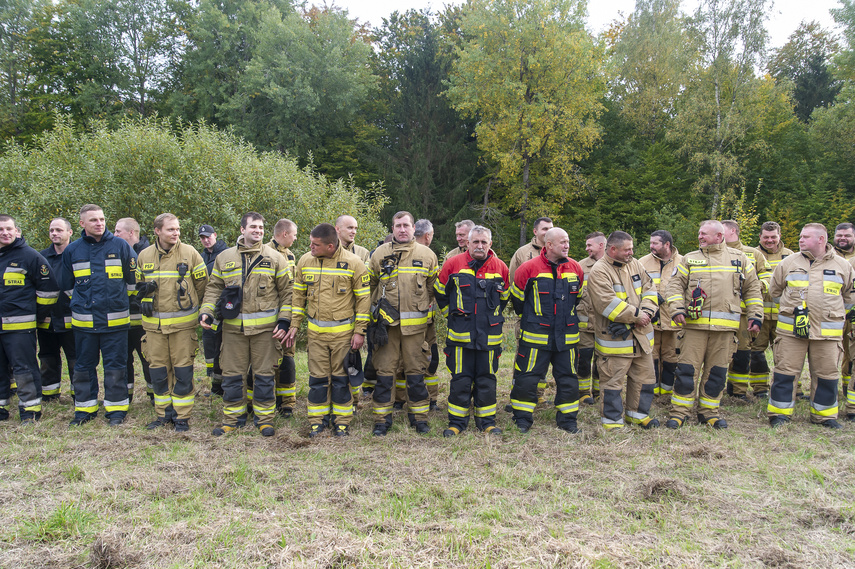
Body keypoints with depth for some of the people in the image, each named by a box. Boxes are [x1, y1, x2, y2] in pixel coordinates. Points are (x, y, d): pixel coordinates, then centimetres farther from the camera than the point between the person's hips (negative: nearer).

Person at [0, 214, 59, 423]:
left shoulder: (30, 256, -4)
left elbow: (49, 288, -2)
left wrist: (38, 316, 1)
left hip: (19, 326, -5)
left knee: (24, 369, -2)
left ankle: (30, 409, 6)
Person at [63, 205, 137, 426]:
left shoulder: (120, 246, -1)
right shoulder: (72, 250, 6)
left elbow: (133, 279, 6)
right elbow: (67, 285, 18)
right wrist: (83, 301, 16)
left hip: (115, 320, -2)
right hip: (83, 320, 3)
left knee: (115, 366, 3)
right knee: (84, 366, 10)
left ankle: (116, 408, 13)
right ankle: (85, 408, 23)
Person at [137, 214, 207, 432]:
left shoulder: (189, 253, -3)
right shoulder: (144, 256, 6)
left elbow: (202, 284, 5)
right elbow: (139, 286, 20)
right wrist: (145, 289, -1)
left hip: (182, 322, -3)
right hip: (154, 323, 3)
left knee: (183, 369, -1)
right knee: (158, 370, 8)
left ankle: (182, 416, 9)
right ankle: (163, 414, 21)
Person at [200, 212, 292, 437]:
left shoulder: (275, 258, 3)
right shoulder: (224, 258, 9)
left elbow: (287, 291, 4)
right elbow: (213, 288, 13)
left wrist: (284, 321, -4)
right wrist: (206, 312, -2)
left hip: (264, 326, -1)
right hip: (232, 326, 2)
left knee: (264, 374, 5)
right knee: (232, 374, 8)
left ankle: (265, 418, 18)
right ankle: (233, 417, 22)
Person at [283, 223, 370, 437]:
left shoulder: (353, 263, -10)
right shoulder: (305, 261, 1)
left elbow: (363, 298, -5)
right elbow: (298, 295, 11)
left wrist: (359, 331, -7)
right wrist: (294, 325, 7)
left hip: (343, 331, -3)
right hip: (315, 331, 3)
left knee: (341, 377, 6)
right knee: (318, 377, 7)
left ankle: (342, 420, 19)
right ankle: (317, 420, 20)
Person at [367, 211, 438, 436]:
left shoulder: (427, 255, 6)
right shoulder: (379, 254, 4)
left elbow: (433, 288, 14)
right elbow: (370, 285, 14)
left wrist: (422, 308, 9)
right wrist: (378, 308, 8)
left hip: (415, 323, 0)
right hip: (386, 322, 0)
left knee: (415, 370, 7)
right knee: (384, 370, 3)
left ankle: (420, 417, 20)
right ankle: (382, 419, 14)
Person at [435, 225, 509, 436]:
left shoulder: (500, 267, 5)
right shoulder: (453, 264, -1)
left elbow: (505, 297, 20)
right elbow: (439, 293, 12)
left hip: (490, 335, 1)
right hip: (460, 333, -1)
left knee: (487, 379, 8)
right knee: (460, 379, 3)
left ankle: (487, 421, 20)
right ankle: (457, 421, 14)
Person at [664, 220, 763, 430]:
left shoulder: (739, 258, 11)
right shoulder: (689, 259, 10)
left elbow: (753, 288, 14)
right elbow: (676, 285, 6)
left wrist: (755, 316, 7)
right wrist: (677, 308, -9)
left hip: (725, 326, 1)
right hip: (695, 324, -1)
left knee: (717, 371, 7)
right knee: (687, 369, -3)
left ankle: (709, 412, 20)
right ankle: (679, 412, 5)